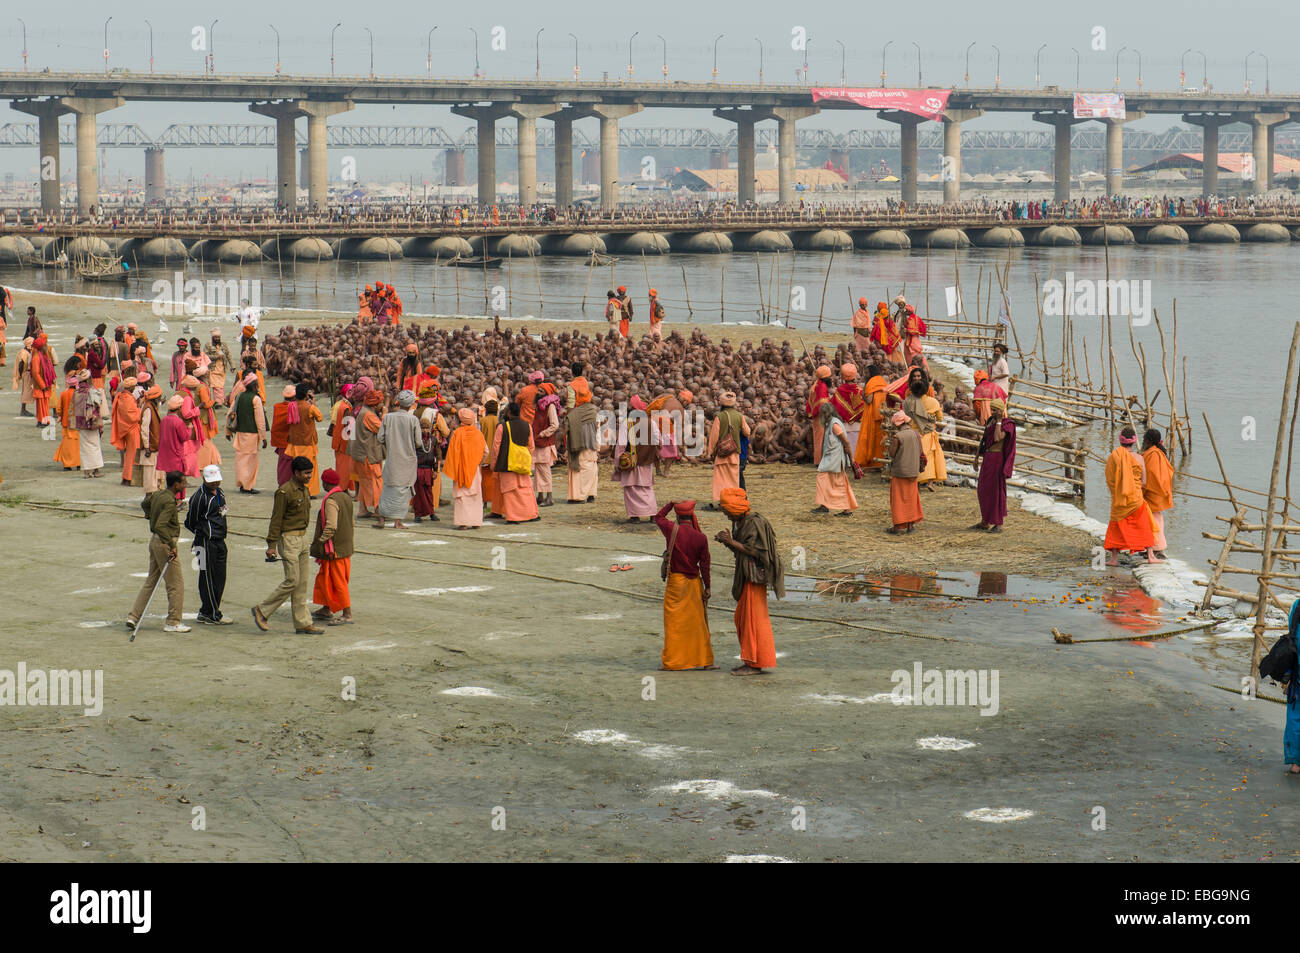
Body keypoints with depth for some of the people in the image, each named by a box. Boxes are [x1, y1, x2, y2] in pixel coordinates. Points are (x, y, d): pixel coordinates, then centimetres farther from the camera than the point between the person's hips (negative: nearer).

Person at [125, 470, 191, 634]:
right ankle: (174, 622, 4)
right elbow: (160, 526, -29)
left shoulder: (157, 495, 7)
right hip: (164, 543, -9)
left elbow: (144, 504, 29)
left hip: (154, 540, 9)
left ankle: (133, 617, 14)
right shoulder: (169, 502, -21)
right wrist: (171, 545, -27)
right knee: (176, 584, 0)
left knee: (151, 582, 16)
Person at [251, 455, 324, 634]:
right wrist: (272, 545, -17)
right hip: (288, 539, -9)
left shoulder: (304, 490, 12)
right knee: (292, 580, -10)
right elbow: (276, 519, -15)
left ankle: (303, 623, 9)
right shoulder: (284, 492, -15)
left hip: (302, 538, 9)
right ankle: (262, 610, 3)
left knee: (302, 582, 7)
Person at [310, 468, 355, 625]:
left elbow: (331, 527, -26)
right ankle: (326, 610, 27)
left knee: (338, 582, -3)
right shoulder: (346, 497, 9)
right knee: (324, 578, 19)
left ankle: (347, 615, -1)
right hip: (345, 546, 9)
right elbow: (350, 523, 16)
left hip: (334, 549, -9)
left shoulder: (331, 501, -20)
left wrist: (318, 544, -18)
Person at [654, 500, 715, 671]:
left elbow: (658, 517, 11)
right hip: (694, 582, 1)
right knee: (698, 622, 10)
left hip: (675, 581, -1)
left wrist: (671, 503, 16)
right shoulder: (701, 538, -8)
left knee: (674, 623, 4)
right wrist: (707, 587, 5)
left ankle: (671, 662, 5)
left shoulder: (672, 530, -10)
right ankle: (704, 661, 15)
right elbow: (704, 564, -3)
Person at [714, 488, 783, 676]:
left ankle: (755, 664, -3)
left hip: (755, 576, -10)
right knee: (741, 619, 14)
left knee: (753, 619, -6)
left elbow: (755, 551, -21)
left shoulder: (755, 523, -17)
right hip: (745, 576, 10)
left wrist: (731, 542, -20)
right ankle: (750, 660, 20)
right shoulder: (740, 523, 12)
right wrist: (726, 542, -1)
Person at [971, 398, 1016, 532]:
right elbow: (983, 439, 17)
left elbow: (998, 438, -26)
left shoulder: (1008, 424, -11)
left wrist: (999, 420, -17)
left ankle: (998, 524, -1)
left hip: (997, 459, -8)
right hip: (987, 458, 8)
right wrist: (976, 457, 14)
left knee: (996, 489, -6)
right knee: (983, 490, 12)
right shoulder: (990, 421, 12)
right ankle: (985, 522, 22)